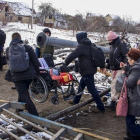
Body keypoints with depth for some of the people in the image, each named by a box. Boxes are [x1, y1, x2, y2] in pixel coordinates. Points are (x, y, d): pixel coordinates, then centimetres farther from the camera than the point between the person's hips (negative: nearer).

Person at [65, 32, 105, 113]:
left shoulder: (81, 46, -15)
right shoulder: (89, 45, 12)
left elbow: (72, 56, -17)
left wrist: (65, 64, -7)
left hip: (87, 71, -10)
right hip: (91, 69, 10)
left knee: (91, 89, -6)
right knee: (81, 84, 23)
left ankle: (101, 108, -3)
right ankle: (76, 101, 40)